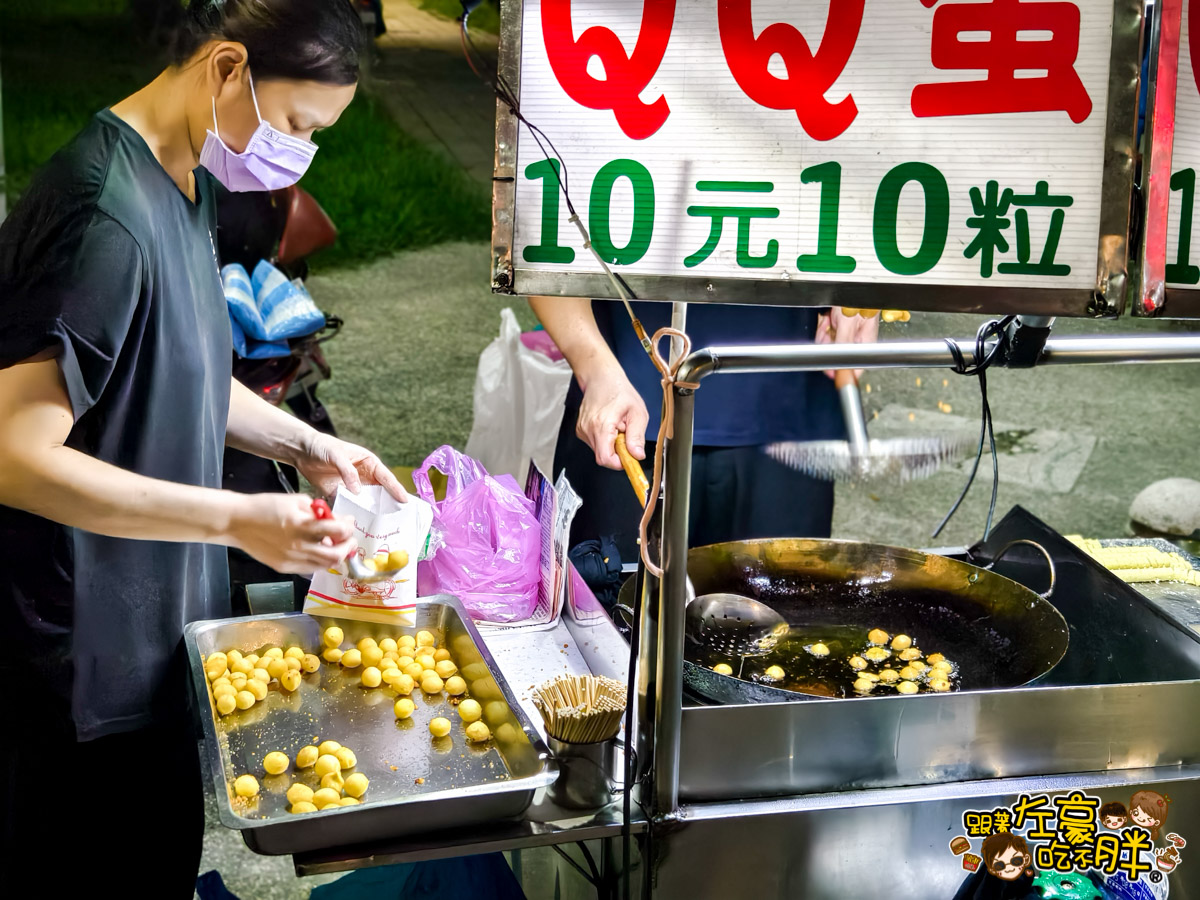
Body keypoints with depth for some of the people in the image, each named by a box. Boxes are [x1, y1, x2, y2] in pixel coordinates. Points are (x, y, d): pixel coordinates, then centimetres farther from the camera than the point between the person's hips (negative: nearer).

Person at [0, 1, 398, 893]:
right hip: (84, 660, -9)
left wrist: (305, 444, 6)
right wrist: (238, 519, -29)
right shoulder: (105, 215, -26)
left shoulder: (185, 183, 6)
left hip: (159, 631, 9)